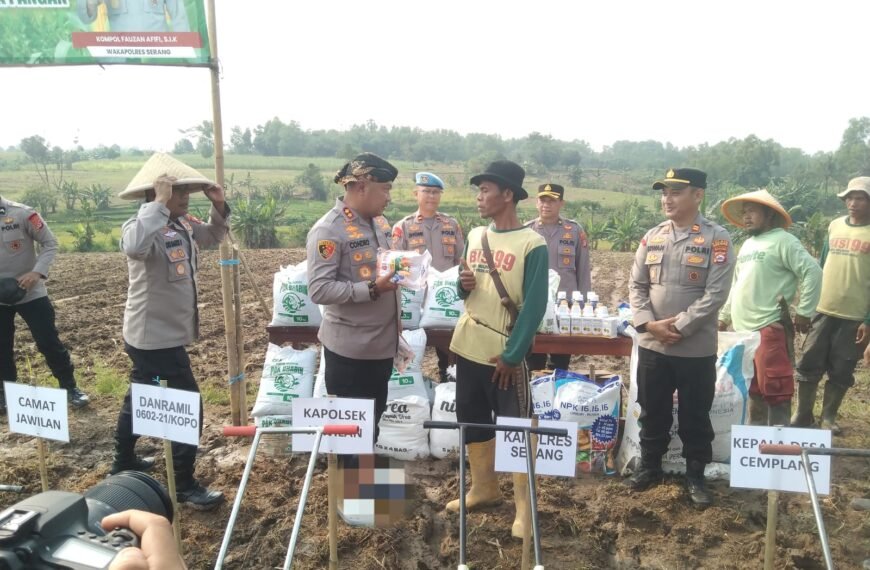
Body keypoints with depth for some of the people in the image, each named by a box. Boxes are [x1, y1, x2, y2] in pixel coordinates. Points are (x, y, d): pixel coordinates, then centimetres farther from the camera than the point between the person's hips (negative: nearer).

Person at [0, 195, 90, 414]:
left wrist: (37, 272, -22)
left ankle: (70, 387, 14)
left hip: (31, 292, -4)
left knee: (49, 341, 0)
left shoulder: (22, 214, -14)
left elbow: (50, 243, -8)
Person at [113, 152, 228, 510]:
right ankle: (185, 486, 8)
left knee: (139, 398, 24)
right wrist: (160, 205, -39)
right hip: (155, 336, -10)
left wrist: (219, 207, 1)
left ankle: (124, 461, 44)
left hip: (164, 333, 10)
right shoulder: (141, 226, -21)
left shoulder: (183, 224, 4)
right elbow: (133, 246, -44)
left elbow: (212, 236, 19)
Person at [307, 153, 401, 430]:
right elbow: (319, 290, -23)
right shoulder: (328, 230, -17)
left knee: (373, 421, 21)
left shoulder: (380, 222, 8)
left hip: (383, 343, 8)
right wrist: (373, 289, -27)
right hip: (350, 348, -8)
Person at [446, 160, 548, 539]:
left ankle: (525, 507, 18)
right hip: (468, 347, 7)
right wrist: (463, 285, -8)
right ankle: (483, 489, 35)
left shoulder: (532, 245, -12)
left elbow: (534, 305, -15)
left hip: (505, 354, -7)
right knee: (472, 420, 17)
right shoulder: (475, 236, 8)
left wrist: (513, 354, -18)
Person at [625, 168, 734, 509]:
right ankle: (649, 467, 32)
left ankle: (695, 477, 28)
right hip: (651, 346, 4)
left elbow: (716, 293, -13)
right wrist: (648, 323, -10)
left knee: (695, 416, 10)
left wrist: (679, 327, -16)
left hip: (696, 349, -3)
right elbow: (636, 285, 5)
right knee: (652, 412, 15)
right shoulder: (652, 237, 6)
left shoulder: (717, 238, -6)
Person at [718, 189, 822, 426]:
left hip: (770, 329, -8)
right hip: (743, 330, 9)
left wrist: (803, 312, -13)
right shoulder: (747, 244, 18)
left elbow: (813, 273, -14)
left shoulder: (783, 241, -7)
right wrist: (724, 316, 23)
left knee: (774, 389, -6)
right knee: (752, 389, 16)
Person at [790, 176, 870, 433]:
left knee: (841, 371, 6)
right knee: (808, 364, 4)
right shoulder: (835, 226, 8)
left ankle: (828, 417, 21)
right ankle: (803, 414, 17)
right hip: (823, 309, 3)